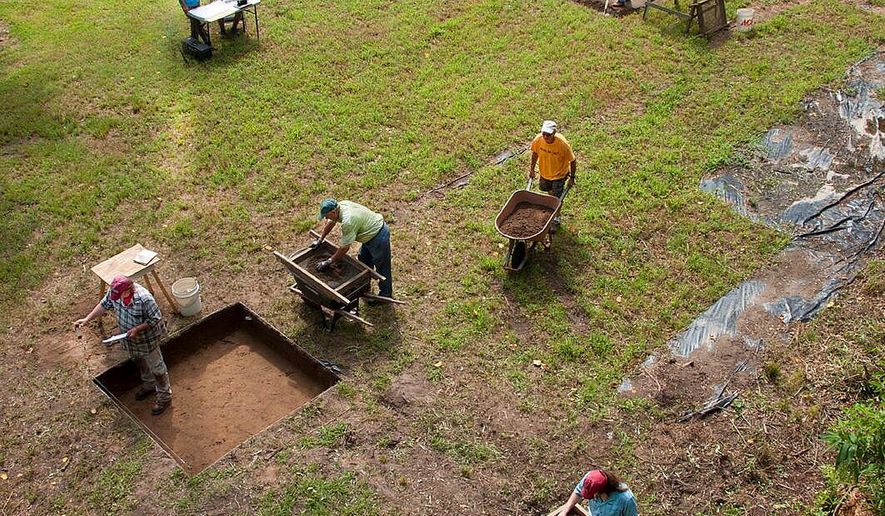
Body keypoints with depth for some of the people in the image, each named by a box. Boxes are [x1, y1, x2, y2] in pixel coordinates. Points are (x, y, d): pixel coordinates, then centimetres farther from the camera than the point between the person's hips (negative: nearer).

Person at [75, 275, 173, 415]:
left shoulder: (144, 298, -36)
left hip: (147, 339, -7)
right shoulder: (114, 291, -18)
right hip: (129, 338, 7)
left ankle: (165, 396, 29)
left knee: (156, 368, 11)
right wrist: (87, 319, -6)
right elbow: (104, 305, 0)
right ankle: (149, 385, 53)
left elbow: (156, 319, -26)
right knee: (139, 362, 29)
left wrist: (137, 329, -30)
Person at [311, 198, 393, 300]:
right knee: (364, 261, 24)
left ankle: (385, 295, 25)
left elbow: (345, 248, -26)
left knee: (382, 268, 7)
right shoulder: (340, 205, -9)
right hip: (371, 233, 10)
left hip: (379, 237, -10)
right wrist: (319, 240, 14)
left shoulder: (348, 221, -35)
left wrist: (329, 262, -17)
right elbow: (331, 223, 11)